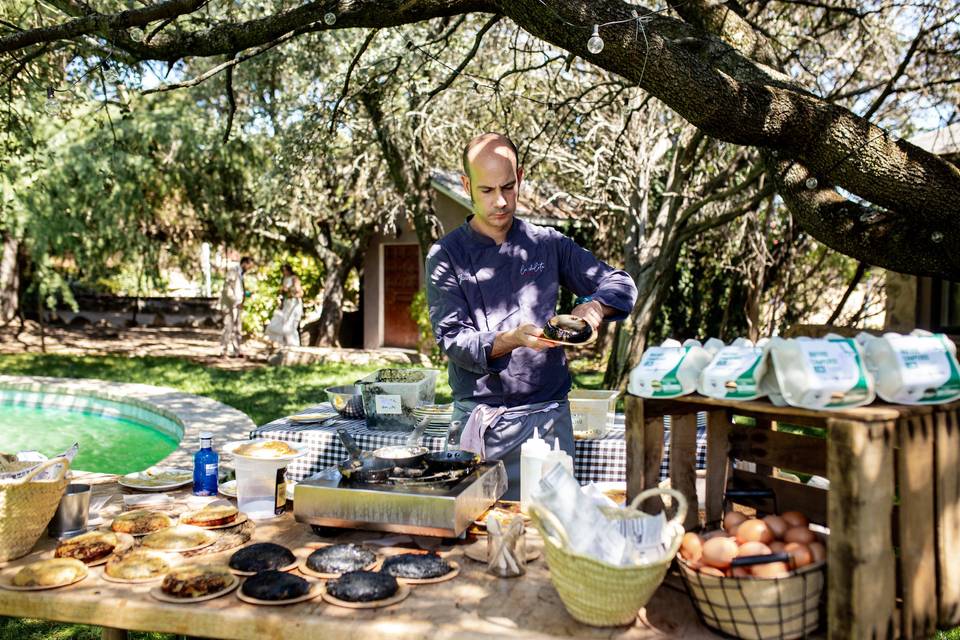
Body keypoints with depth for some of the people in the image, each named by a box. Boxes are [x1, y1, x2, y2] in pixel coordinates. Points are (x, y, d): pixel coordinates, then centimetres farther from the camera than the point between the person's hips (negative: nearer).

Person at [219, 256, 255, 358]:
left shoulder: (241, 273, 13)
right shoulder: (232, 271, -13)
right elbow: (227, 289, -19)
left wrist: (246, 293, 2)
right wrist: (237, 302, -21)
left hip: (236, 305, 9)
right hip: (229, 304, -9)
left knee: (238, 328, 8)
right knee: (228, 327, -8)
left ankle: (237, 351, 11)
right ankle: (223, 352, -4)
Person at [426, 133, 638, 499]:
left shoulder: (548, 244, 7)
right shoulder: (446, 256, 0)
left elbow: (622, 286, 11)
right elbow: (452, 340, -8)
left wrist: (593, 306, -12)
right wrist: (512, 339, -26)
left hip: (548, 415, 2)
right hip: (480, 420, -1)